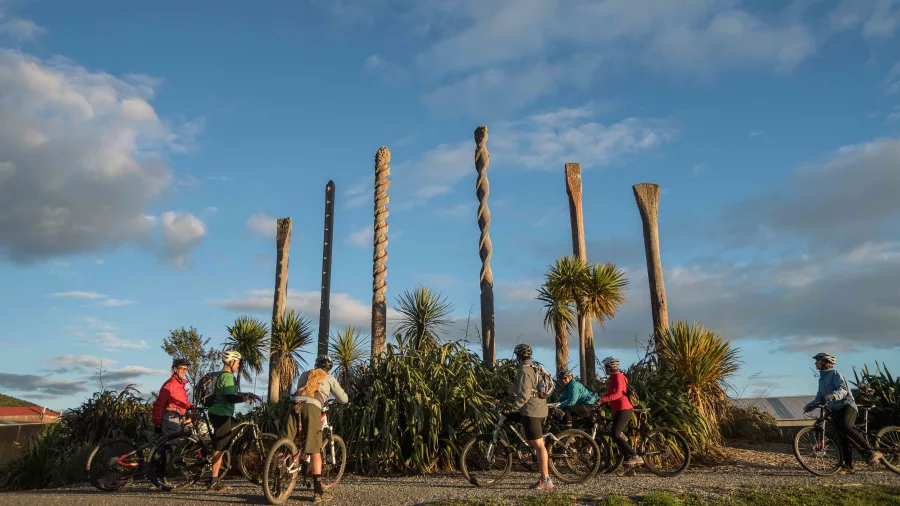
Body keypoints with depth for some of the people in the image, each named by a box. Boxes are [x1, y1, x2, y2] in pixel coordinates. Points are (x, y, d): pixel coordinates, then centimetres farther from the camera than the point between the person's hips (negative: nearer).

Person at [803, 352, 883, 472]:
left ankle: (872, 451, -30)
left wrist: (833, 395, -40)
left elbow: (843, 389, -20)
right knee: (842, 437, 1)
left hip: (847, 405, -8)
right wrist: (809, 406, 2)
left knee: (845, 427, -33)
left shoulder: (835, 374, -5)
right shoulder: (821, 379, 19)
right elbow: (820, 397, 18)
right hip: (835, 410, 8)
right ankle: (849, 465, 2)